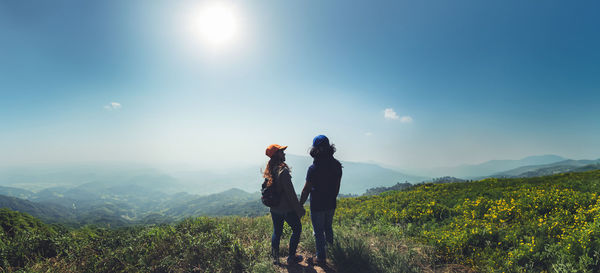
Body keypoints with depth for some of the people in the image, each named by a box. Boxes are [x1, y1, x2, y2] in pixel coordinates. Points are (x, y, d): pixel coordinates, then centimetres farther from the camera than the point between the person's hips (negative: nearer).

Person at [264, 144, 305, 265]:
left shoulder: (269, 170, 1)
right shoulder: (283, 170, -24)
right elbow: (290, 192, -22)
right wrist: (299, 209, -14)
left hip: (274, 208, 7)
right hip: (286, 208, -7)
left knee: (277, 232, 19)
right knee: (297, 229, 13)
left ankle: (275, 258, 27)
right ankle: (291, 257, 18)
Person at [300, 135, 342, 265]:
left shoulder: (313, 168, -23)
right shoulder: (337, 165, -5)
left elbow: (306, 190, -17)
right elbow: (337, 185, 7)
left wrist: (300, 205, -4)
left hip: (317, 205, -6)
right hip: (331, 204, 6)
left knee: (319, 232, 9)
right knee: (328, 227, 26)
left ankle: (321, 258, 22)